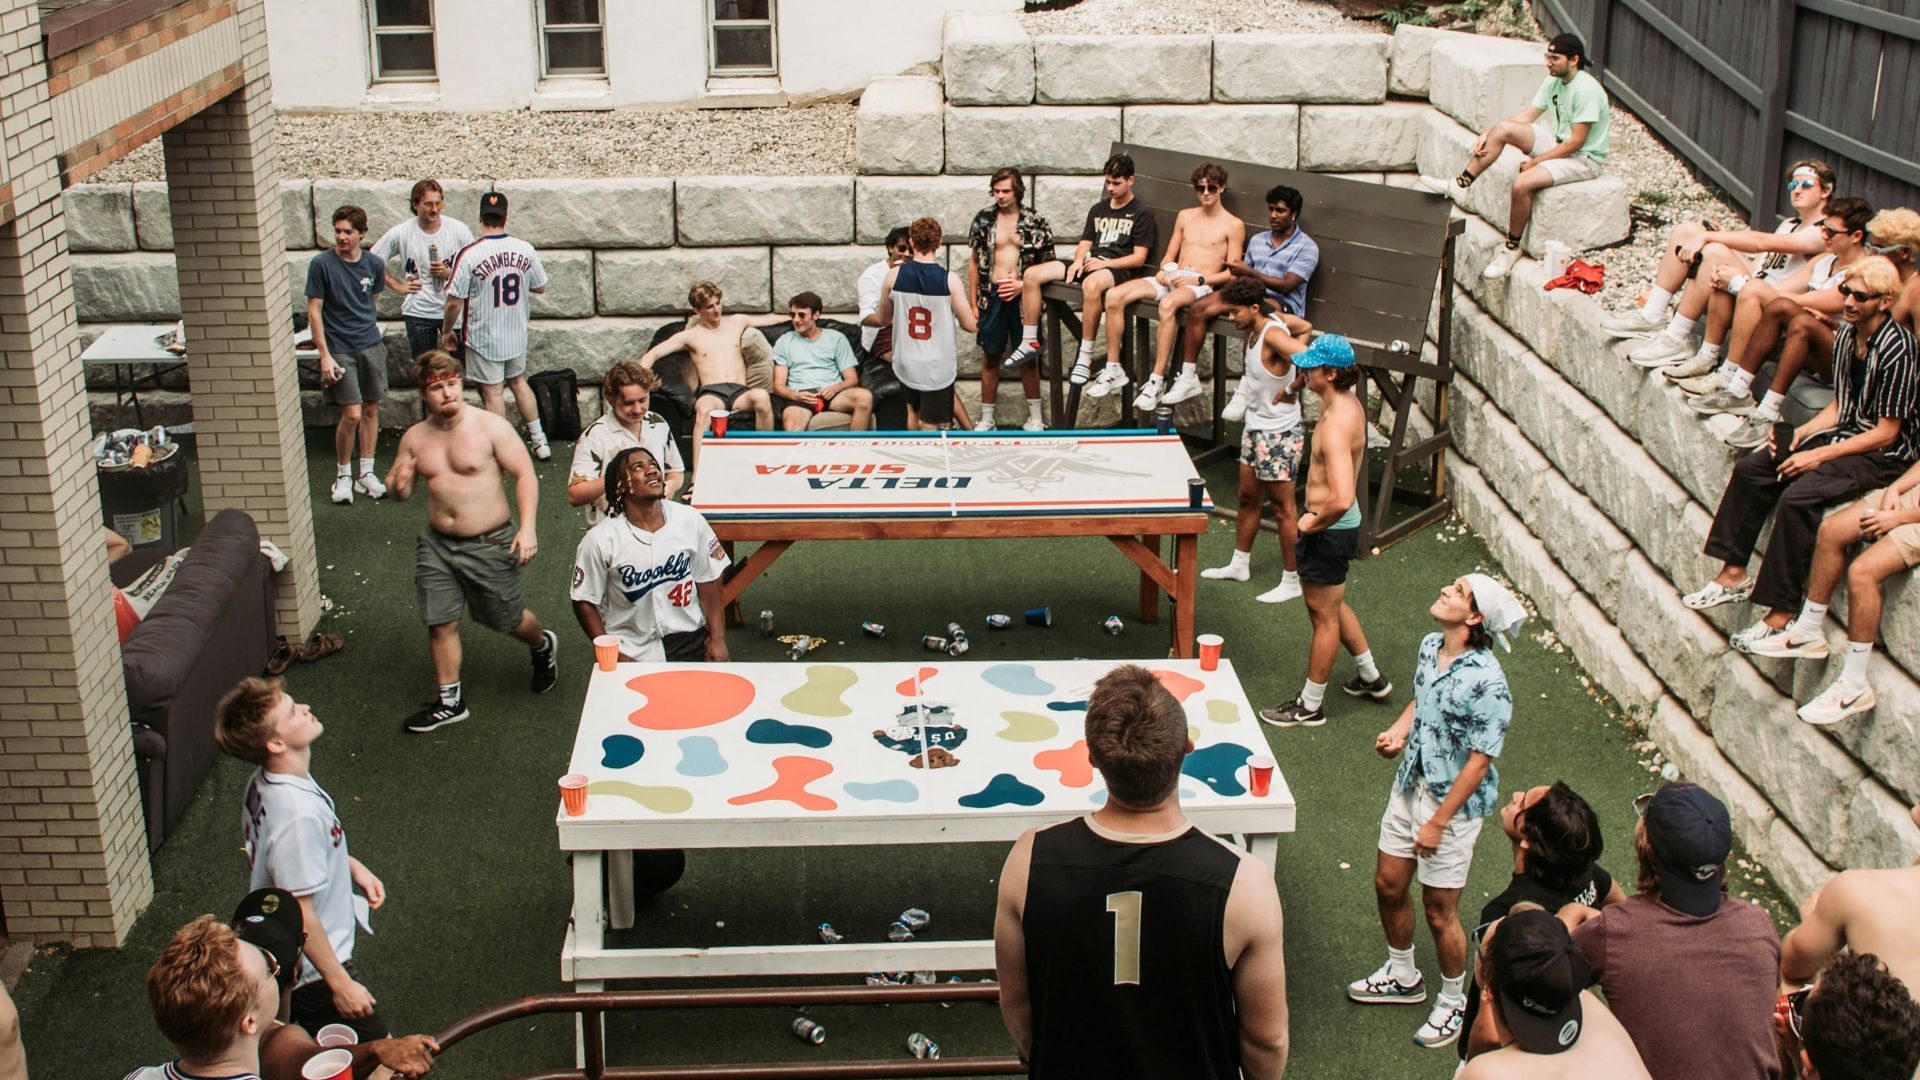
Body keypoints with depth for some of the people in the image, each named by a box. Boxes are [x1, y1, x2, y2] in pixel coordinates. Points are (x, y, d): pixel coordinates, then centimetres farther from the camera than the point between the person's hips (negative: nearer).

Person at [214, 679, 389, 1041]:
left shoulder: (265, 781, -6)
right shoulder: (299, 816, -35)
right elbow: (299, 915, -29)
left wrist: (351, 866, 12)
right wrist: (340, 983, -20)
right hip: (313, 970, -9)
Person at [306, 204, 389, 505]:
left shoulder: (374, 264, 1)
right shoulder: (322, 264, -11)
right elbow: (314, 311, -8)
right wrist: (325, 355, -12)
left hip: (371, 345, 4)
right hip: (339, 349, -4)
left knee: (371, 409, 9)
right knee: (352, 414, -9)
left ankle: (366, 472, 21)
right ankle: (343, 475, 10)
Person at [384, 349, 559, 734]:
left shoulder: (491, 426, -12)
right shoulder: (415, 437, 2)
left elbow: (525, 475, -12)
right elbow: (400, 490, 12)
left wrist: (527, 528, -22)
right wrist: (399, 483, -15)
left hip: (491, 544, -4)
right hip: (437, 544, 4)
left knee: (507, 619, 11)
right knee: (440, 624, 3)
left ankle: (543, 646, 45)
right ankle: (450, 702, 18)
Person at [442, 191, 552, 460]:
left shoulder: (469, 254, -19)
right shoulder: (525, 249, -7)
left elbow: (455, 301, -16)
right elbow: (541, 286, 5)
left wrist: (447, 331, -1)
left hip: (483, 337, -4)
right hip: (516, 334, 4)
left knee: (492, 392, 6)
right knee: (518, 381, 23)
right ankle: (539, 440, 28)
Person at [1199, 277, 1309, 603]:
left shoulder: (1273, 334, -25)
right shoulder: (1254, 329, 3)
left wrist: (1291, 390, -23)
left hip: (1279, 433, -10)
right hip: (1255, 427, 10)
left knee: (1283, 508, 0)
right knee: (1247, 499, 20)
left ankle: (1292, 581, 9)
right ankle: (1240, 564, 35)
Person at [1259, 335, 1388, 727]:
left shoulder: (1336, 425, -30)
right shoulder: (1350, 404, 1)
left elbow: (1341, 499, -38)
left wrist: (1310, 524, -22)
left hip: (1329, 530, -10)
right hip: (1343, 524, 10)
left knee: (1324, 614, 5)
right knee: (1331, 605, 27)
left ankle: (1310, 706, 20)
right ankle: (1371, 676, 42)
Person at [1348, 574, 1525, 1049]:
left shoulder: (1487, 682, -28)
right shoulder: (1430, 646, -4)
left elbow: (1479, 762, -23)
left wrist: (1438, 822, -19)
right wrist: (1399, 730, -4)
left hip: (1453, 800, -8)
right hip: (1411, 783, 8)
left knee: (1439, 911, 7)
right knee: (1389, 885, 19)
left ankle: (1453, 1002, 31)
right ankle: (1404, 977, 43)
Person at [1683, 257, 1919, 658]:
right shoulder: (1846, 335, 4)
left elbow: (1886, 433, -19)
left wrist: (1820, 455, -21)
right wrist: (1800, 433, -4)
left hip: (1883, 454, -9)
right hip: (1844, 432, 9)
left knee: (1798, 496, -29)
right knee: (1751, 469, -3)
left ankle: (1781, 614, -23)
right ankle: (1734, 573, 4)